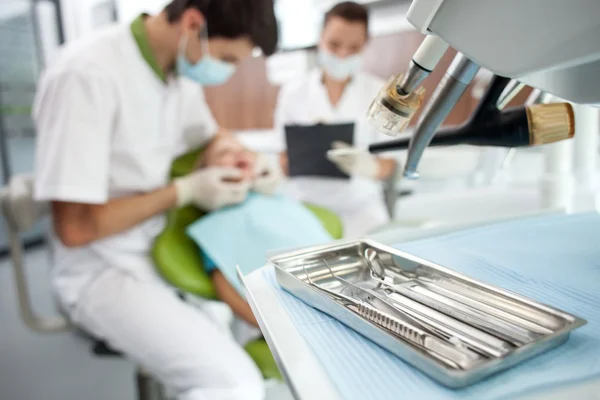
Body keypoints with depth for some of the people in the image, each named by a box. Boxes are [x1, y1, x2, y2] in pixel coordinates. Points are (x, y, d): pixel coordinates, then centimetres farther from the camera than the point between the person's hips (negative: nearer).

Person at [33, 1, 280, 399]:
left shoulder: (182, 68, -1)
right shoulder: (87, 75, -25)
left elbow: (210, 135, 18)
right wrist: (185, 191, -20)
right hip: (107, 271, -7)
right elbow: (76, 228, -23)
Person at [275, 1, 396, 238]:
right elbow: (283, 163, 5)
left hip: (360, 208, 0)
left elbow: (388, 165, 0)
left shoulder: (380, 93, 1)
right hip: (305, 205, 0)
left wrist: (369, 167, -23)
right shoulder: (292, 92, 2)